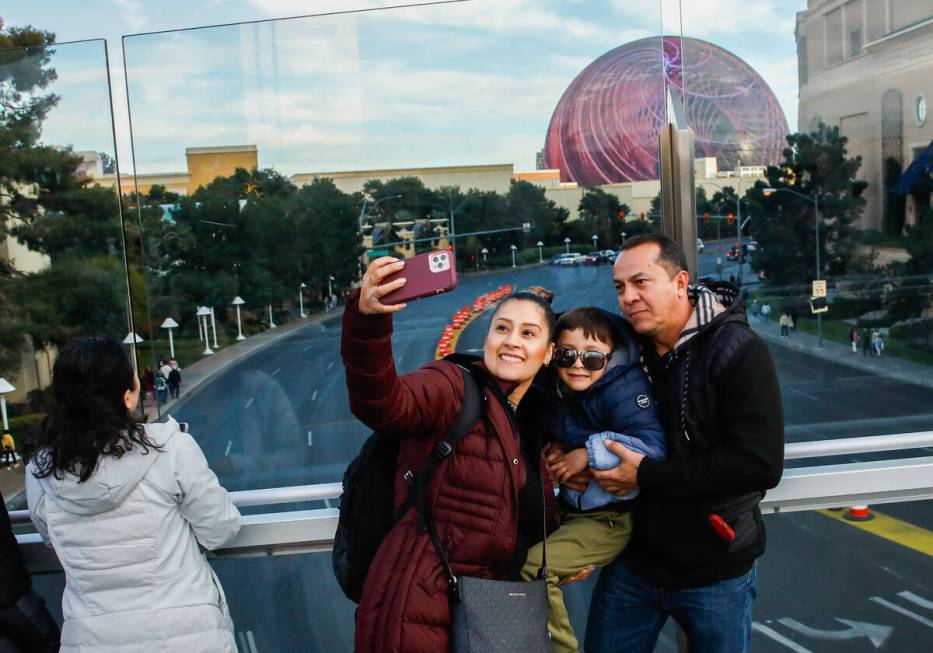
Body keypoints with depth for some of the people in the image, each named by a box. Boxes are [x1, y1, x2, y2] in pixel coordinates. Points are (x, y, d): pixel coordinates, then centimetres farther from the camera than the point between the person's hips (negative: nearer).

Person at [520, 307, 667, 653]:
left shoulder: (624, 388, -20)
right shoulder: (563, 391, 2)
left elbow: (653, 447, -31)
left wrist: (590, 454, -28)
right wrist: (557, 453, -1)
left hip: (609, 518, -9)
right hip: (572, 509, 9)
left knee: (534, 566, -22)